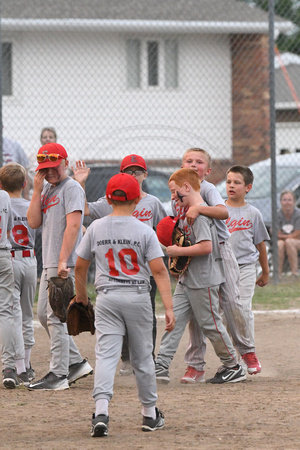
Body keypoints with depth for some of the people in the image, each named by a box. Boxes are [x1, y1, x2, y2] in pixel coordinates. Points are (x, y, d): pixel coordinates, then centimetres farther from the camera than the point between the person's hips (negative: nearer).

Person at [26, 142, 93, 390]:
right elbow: (34, 222, 8)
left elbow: (73, 225, -18)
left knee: (56, 316, -10)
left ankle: (59, 375, -8)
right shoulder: (47, 189, 17)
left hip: (65, 265, -9)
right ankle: (76, 362, 21)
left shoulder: (72, 187, -8)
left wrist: (63, 261, -25)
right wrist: (37, 190, 0)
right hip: (49, 264, 9)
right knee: (44, 314, 13)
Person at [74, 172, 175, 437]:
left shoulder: (96, 228, 2)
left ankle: (101, 411, -24)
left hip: (107, 298, 1)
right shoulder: (144, 231, -5)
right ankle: (150, 414, 22)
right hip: (138, 296, 0)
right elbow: (159, 270, -10)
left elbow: (80, 267, 9)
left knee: (106, 354, -6)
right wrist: (169, 307, -11)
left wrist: (81, 295, 25)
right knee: (142, 356, 12)